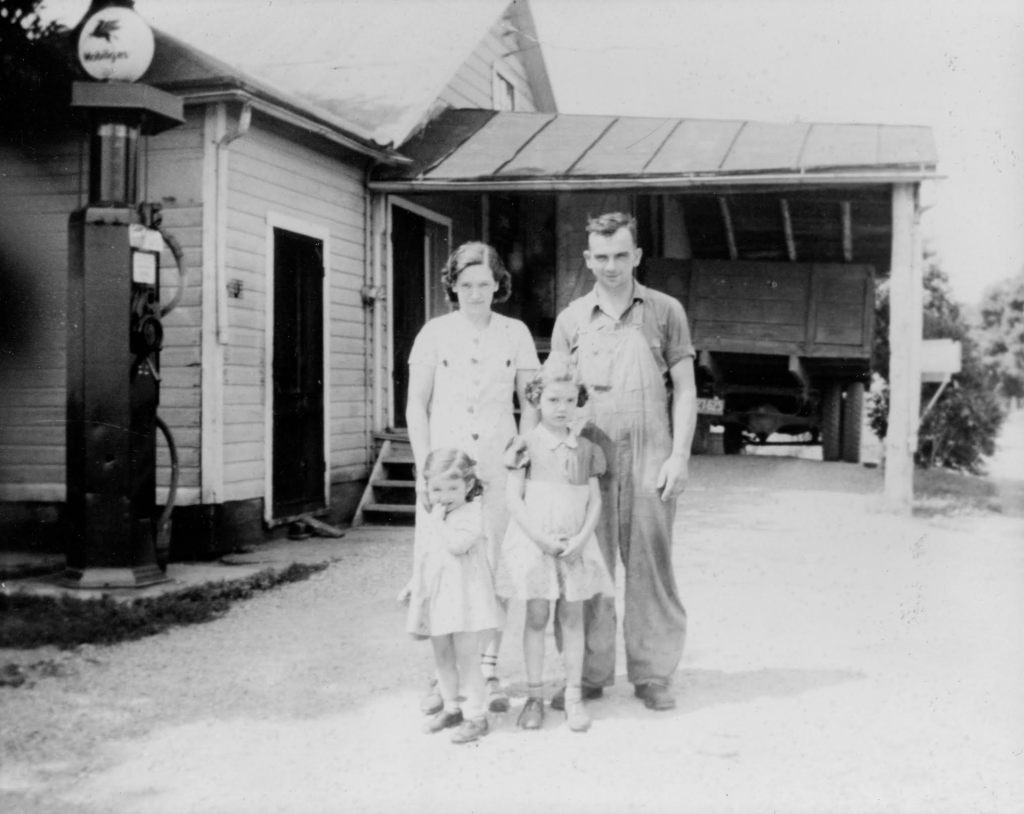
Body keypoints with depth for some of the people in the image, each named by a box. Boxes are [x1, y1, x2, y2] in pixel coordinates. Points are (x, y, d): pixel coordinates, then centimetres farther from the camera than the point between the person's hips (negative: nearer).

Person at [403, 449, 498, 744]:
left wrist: (440, 519, -21)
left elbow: (456, 545, -30)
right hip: (434, 598, 7)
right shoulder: (425, 519, 9)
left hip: (463, 596, -7)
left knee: (466, 658, -3)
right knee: (442, 657, 17)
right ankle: (450, 708, 31)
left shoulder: (471, 515, -14)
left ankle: (475, 716, 7)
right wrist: (412, 585, 16)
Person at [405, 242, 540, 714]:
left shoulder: (515, 334, 5)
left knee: (496, 568, 1)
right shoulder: (435, 333, 2)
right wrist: (424, 467, -4)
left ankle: (489, 671, 11)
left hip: (498, 466, 1)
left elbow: (531, 405, 9)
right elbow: (416, 405, 3)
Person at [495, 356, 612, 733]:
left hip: (574, 544, 3)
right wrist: (541, 538, -15)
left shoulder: (585, 449, 6)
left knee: (572, 617, 6)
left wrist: (581, 538, -11)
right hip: (533, 541, -3)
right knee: (537, 617, 3)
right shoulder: (527, 446, -5)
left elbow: (595, 499, 4)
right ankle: (534, 696, 12)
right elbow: (514, 498, -8)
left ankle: (573, 695, 13)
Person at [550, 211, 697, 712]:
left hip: (650, 456, -1)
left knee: (650, 567, 3)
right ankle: (589, 674, 13)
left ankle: (652, 674, 13)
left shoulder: (666, 312, 5)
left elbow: (685, 388, 5)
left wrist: (679, 455, -4)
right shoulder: (571, 319, 8)